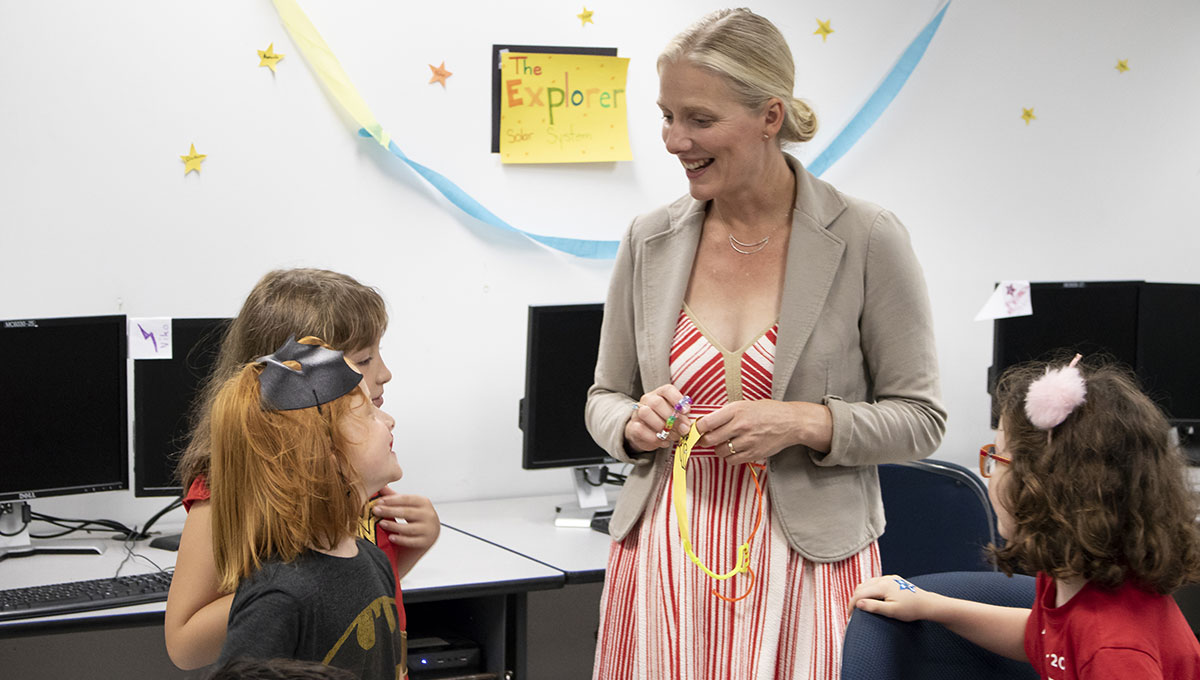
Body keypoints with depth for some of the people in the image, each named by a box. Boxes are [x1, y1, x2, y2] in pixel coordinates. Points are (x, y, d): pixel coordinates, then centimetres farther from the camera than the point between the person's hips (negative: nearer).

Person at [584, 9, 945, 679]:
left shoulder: (867, 239, -6)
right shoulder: (649, 241, 5)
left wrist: (803, 423, -17)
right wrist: (635, 424, -8)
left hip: (804, 565, -3)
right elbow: (605, 395, 15)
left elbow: (920, 417, -2)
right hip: (666, 554, 3)